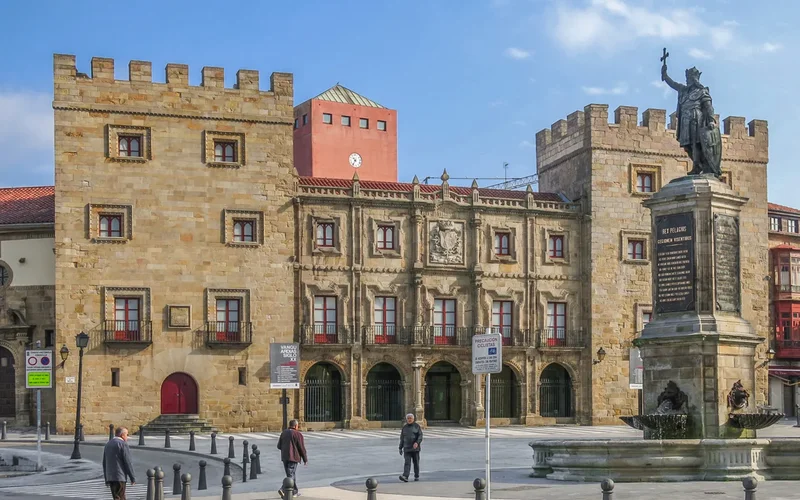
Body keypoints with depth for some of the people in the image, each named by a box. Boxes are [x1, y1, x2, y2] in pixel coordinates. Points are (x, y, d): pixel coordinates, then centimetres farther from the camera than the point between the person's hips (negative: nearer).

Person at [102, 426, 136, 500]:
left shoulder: (108, 444, 14)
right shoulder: (123, 444, -10)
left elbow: (104, 463, 17)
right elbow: (128, 462, -13)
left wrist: (106, 479, 21)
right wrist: (132, 478, -7)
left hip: (110, 477, 8)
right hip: (119, 477, -8)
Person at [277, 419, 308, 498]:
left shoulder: (283, 433, 10)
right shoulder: (298, 434, -7)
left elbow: (279, 446, 11)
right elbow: (302, 448, -7)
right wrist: (305, 459, 2)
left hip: (284, 457, 6)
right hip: (293, 457, -6)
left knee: (291, 474, 17)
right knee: (291, 475, -6)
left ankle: (294, 492, 23)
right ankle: (283, 490, -24)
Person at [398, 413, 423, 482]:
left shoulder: (417, 426, 2)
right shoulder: (404, 427, 11)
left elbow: (420, 436, -5)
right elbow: (402, 438, 16)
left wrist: (417, 443, -22)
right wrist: (400, 448, 14)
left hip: (415, 448, -1)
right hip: (407, 448, 1)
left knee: (416, 462, 7)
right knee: (407, 462, -10)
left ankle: (416, 476, 19)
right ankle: (405, 476, -21)